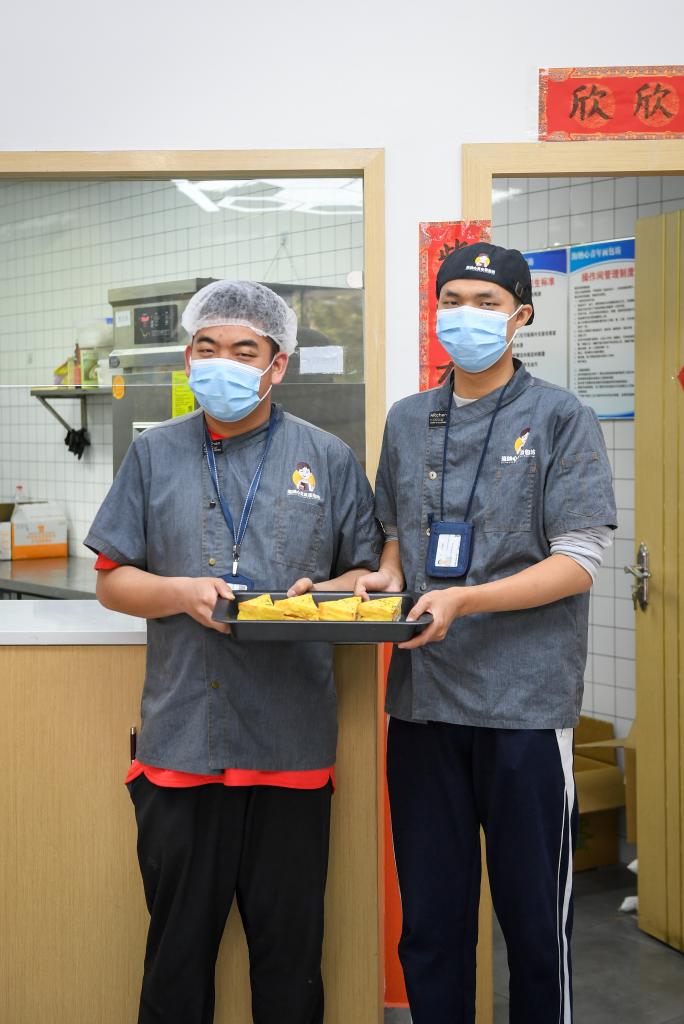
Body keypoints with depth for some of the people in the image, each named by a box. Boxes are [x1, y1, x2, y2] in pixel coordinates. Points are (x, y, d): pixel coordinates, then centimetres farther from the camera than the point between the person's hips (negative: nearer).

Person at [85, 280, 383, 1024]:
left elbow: (370, 576, 9)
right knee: (178, 943, 12)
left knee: (290, 948, 10)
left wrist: (321, 592, -12)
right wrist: (183, 593, -11)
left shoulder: (328, 459, 6)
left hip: (291, 744, 0)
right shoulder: (154, 454, 8)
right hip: (180, 742, 1)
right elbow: (112, 580, 8)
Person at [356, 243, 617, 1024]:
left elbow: (579, 563, -7)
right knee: (429, 921, 12)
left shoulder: (560, 419, -1)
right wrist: (382, 577, -1)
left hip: (524, 701, -3)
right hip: (422, 697, 4)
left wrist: (463, 602, -18)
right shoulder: (407, 421, 13)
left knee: (534, 922, 7)